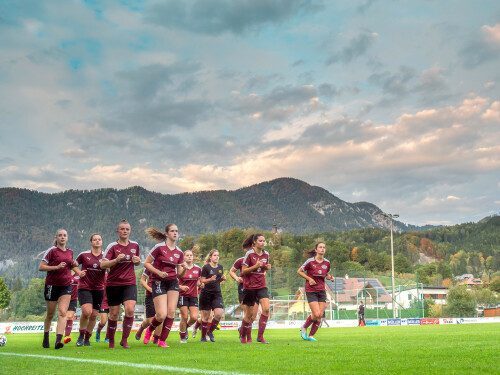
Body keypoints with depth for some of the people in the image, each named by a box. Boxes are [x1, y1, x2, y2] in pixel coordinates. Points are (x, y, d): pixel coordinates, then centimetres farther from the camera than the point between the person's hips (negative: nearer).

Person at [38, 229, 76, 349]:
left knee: (62, 313, -13)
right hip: (52, 285, -3)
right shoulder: (51, 251, -5)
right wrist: (57, 267, -20)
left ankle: (58, 340, -20)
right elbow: (41, 267, -9)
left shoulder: (70, 252, 11)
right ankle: (46, 337, 32)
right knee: (50, 314, 9)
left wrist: (73, 265, 4)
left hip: (66, 285, 3)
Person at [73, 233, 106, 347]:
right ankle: (81, 335, 3)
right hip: (84, 287, -2)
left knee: (94, 315, 5)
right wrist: (79, 272, -5)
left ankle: (87, 338, 23)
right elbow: (74, 265, 14)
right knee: (86, 311, -20)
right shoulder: (84, 255, 1)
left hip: (99, 289, 2)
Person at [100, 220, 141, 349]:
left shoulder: (135, 245, 8)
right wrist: (117, 260, -26)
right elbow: (102, 264, -11)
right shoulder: (112, 246, -4)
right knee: (114, 314, 3)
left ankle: (124, 340, -4)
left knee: (130, 310, -17)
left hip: (130, 283, 2)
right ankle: (111, 341, 22)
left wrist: (137, 261, -1)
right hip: (114, 283, -2)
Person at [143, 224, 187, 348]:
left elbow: (179, 274, 12)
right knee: (161, 315, -10)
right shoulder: (159, 247, -6)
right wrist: (159, 272, -16)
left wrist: (184, 269, -9)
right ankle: (149, 330, 22)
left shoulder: (179, 253, 9)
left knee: (171, 312, -4)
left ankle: (162, 341, 8)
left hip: (173, 283, 5)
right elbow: (146, 263, -4)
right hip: (158, 282, -5)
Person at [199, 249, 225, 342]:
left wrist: (223, 278, -1)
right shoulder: (206, 267, -6)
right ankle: (203, 336, 17)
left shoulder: (220, 267, 9)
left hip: (217, 294, 4)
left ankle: (210, 331, 11)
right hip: (206, 294, -4)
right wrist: (210, 279, -22)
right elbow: (202, 280, -6)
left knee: (219, 314, -12)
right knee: (206, 316, 2)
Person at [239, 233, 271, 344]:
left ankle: (260, 336, -5)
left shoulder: (266, 254, 6)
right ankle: (243, 335, 26)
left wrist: (267, 267, -1)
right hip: (250, 286, -4)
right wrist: (255, 266, -22)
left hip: (261, 286, 4)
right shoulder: (249, 254, -9)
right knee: (249, 313, 3)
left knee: (266, 309, -14)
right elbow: (243, 271, -9)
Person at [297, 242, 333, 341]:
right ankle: (304, 328, 14)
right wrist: (309, 279, -13)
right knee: (316, 314, -13)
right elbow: (299, 271, -1)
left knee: (320, 316, -1)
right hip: (311, 290, -5)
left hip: (321, 290, 5)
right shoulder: (310, 261, -10)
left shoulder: (327, 263, 3)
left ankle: (311, 335, 13)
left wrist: (330, 277, -3)